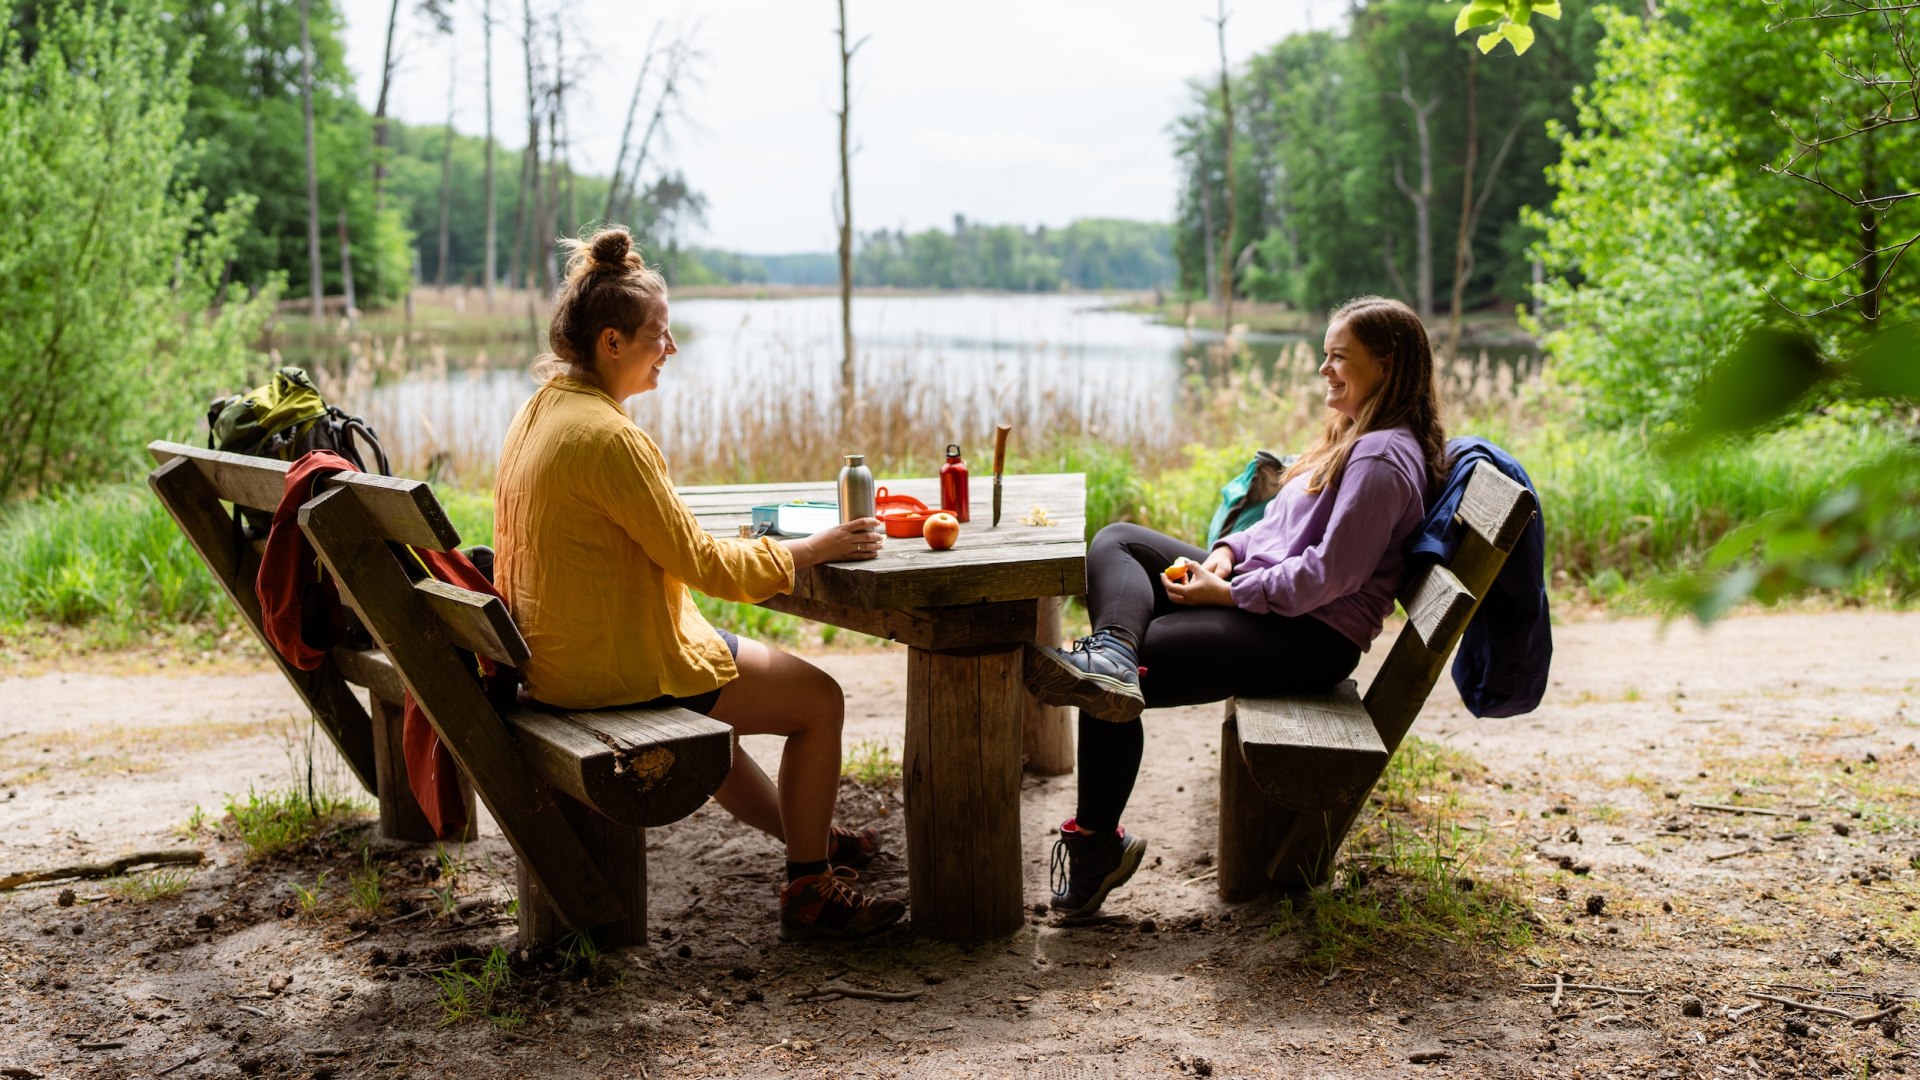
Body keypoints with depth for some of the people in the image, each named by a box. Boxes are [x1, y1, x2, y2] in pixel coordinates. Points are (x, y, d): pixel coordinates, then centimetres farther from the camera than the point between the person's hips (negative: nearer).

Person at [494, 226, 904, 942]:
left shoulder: (538, 412, 6)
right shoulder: (607, 436, -24)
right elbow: (702, 564, -21)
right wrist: (811, 549, -10)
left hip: (555, 659, 10)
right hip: (620, 670, -10)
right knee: (818, 699, 4)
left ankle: (802, 834, 51)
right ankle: (808, 894, 14)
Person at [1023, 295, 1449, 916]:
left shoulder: (1383, 458, -16)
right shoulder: (1352, 436, 17)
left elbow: (1328, 574, -24)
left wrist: (1227, 593, -18)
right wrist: (1228, 551, 2)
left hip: (1310, 637, -11)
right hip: (1262, 594, 11)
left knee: (1130, 677, -17)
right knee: (1116, 543, 5)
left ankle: (1096, 843, -5)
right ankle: (1110, 653, -26)